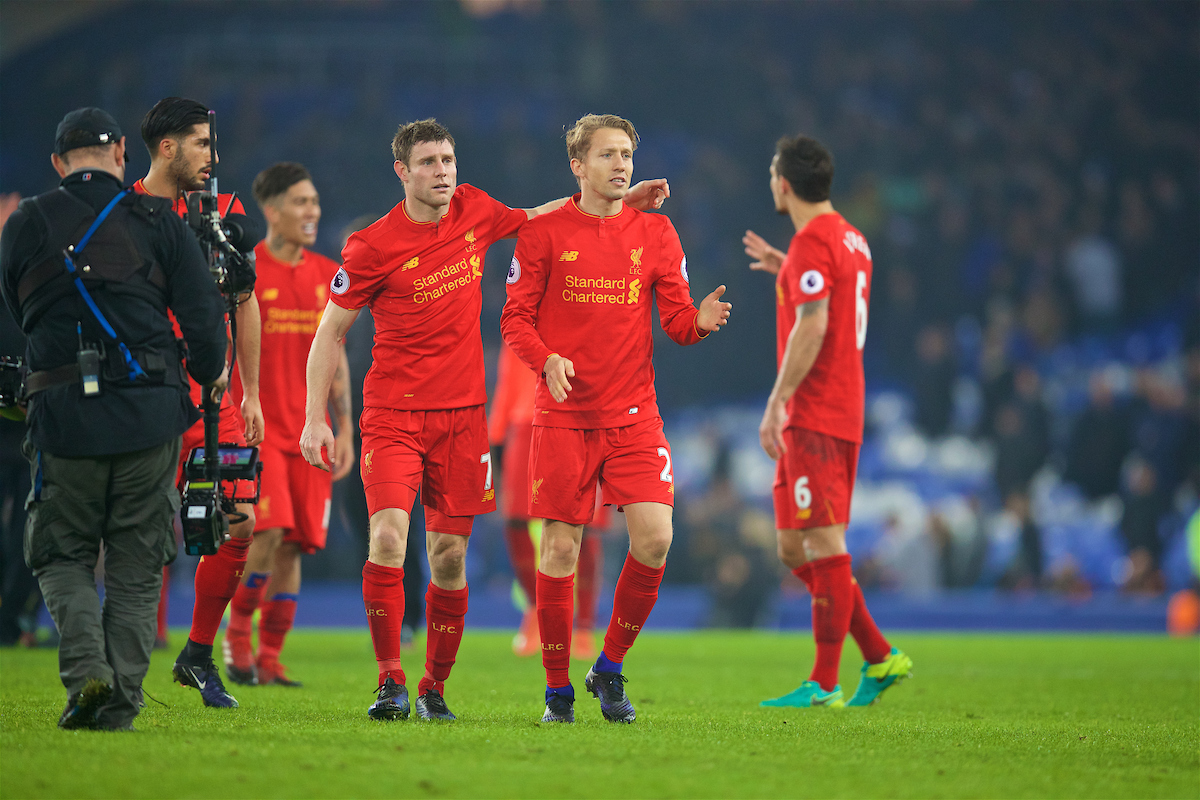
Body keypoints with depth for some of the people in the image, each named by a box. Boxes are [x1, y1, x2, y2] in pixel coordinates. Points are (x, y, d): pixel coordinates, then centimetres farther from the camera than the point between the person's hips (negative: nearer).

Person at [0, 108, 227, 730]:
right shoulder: (157, 222, 3)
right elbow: (202, 312, -1)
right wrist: (210, 373, 17)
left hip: (64, 415, 0)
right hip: (149, 414, 0)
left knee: (62, 556, 12)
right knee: (136, 563, 10)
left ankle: (85, 668, -11)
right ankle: (120, 699, 1)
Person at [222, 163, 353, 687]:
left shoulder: (328, 275, 11)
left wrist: (345, 430, 10)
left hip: (309, 435, 5)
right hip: (256, 428, -5)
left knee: (294, 545, 2)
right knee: (269, 531, -18)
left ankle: (269, 658, 9)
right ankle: (237, 631, 3)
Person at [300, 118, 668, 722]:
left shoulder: (474, 212, 5)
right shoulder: (373, 248, -7)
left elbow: (538, 218, 26)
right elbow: (330, 332, 1)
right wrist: (315, 417, -5)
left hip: (461, 415, 4)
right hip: (392, 415, -4)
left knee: (449, 557, 4)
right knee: (388, 537, -20)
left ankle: (434, 688, 17)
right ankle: (391, 682, -11)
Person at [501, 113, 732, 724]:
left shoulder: (655, 233, 7)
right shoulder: (544, 233, 1)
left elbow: (675, 319, 7)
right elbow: (516, 318, 1)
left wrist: (699, 321, -16)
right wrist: (546, 359, -18)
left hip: (634, 416, 2)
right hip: (563, 416, -2)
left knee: (654, 538, -11)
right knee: (561, 547, -2)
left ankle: (609, 668, 8)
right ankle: (557, 688, 11)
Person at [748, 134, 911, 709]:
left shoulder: (812, 241, -13)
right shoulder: (851, 240, 17)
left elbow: (811, 328, -21)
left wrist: (776, 403, -20)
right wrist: (788, 271, 27)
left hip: (815, 417, -10)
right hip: (842, 412, 10)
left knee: (823, 545, -9)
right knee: (795, 549, 12)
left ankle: (825, 685, -8)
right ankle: (880, 657, 13)